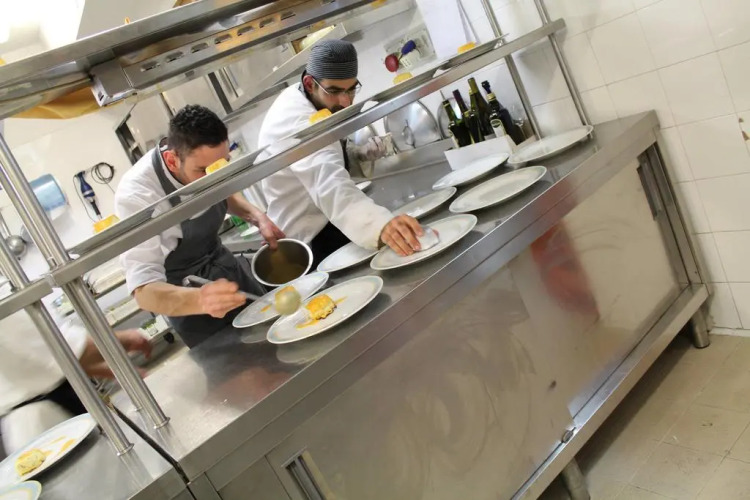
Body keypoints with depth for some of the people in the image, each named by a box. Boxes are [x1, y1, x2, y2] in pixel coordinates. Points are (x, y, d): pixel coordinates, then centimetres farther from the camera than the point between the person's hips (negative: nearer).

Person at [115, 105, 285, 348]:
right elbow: (144, 291, -41)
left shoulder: (202, 161, -19)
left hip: (226, 265, 5)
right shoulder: (136, 196, -36)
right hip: (184, 293, -5)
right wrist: (199, 299, -61)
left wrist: (257, 216, -14)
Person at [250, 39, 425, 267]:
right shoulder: (299, 121, -34)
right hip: (316, 239, -10)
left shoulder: (296, 100, -1)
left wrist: (358, 154, -3)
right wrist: (381, 223, -71)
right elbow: (329, 183, -54)